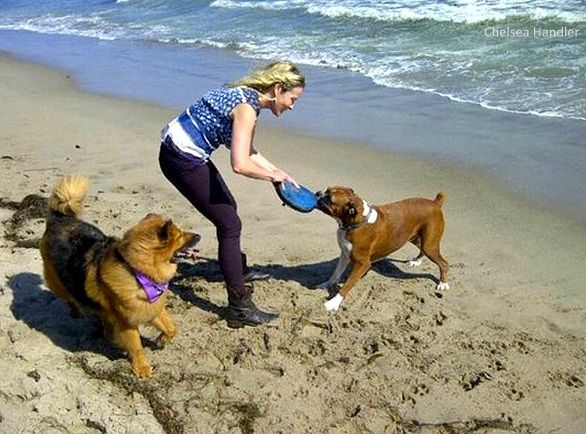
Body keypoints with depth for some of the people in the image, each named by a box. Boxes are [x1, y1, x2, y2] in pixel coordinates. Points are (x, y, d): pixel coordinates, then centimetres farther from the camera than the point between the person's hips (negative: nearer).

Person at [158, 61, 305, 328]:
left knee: (228, 208, 24)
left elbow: (246, 151, 18)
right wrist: (271, 176, -12)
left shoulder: (247, 96, 8)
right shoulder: (247, 107, -21)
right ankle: (240, 309, -1)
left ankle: (239, 270, 46)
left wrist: (279, 172, 14)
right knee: (229, 224, -6)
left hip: (185, 153, 10)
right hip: (181, 160, -10)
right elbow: (240, 165, -29)